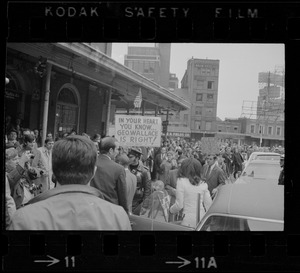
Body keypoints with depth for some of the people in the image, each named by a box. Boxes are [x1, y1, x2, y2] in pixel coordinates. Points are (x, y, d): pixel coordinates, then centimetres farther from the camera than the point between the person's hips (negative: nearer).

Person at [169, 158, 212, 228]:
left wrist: (171, 210, 12)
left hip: (189, 221, -5)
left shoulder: (181, 181, -7)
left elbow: (179, 205, -8)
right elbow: (208, 205, 6)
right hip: (202, 218, 5)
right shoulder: (203, 184, 5)